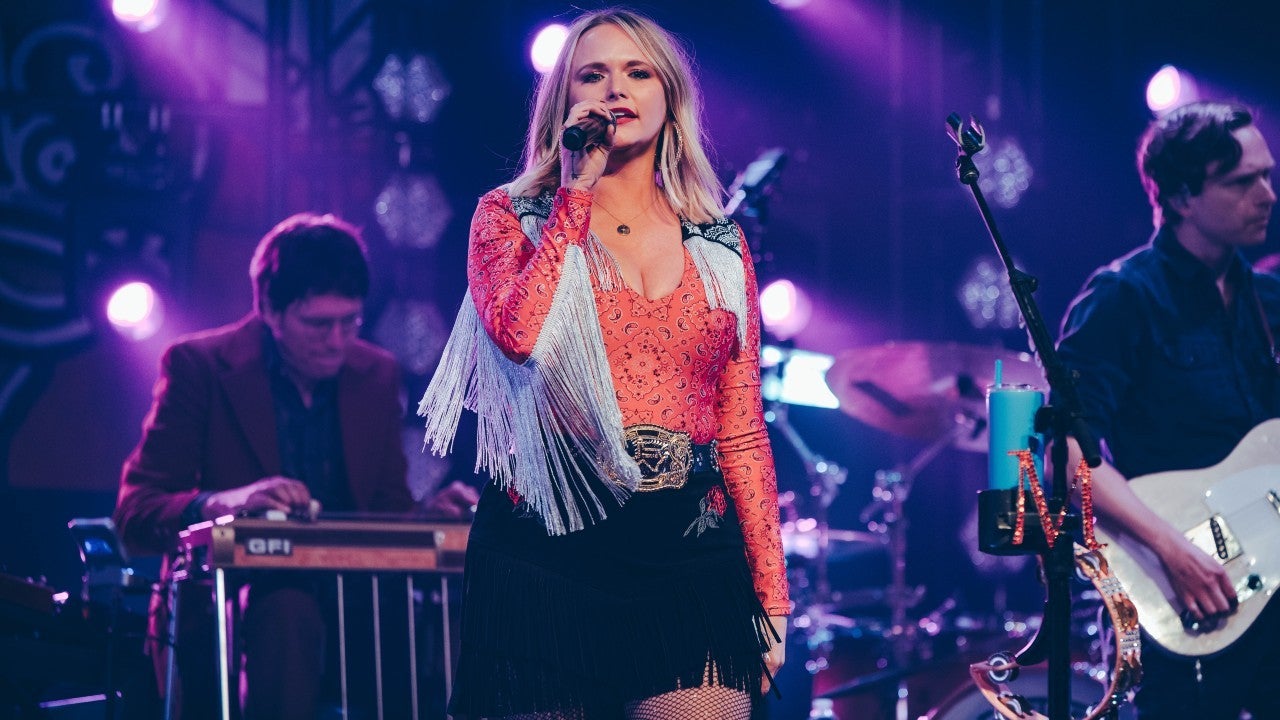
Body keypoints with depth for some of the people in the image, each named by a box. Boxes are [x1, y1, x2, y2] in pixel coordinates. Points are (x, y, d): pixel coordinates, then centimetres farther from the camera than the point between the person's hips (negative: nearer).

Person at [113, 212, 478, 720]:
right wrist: (223, 502, -30)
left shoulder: (378, 375, 10)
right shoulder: (199, 365, -4)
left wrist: (431, 515, -9)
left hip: (349, 603, 4)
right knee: (288, 613, -37)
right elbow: (133, 514, -9)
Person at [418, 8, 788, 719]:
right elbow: (521, 333, -16)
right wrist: (578, 186, -8)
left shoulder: (720, 245, 13)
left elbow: (742, 433, 13)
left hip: (688, 562, 2)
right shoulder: (512, 218, 6)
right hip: (548, 556, -2)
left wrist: (770, 597, 8)